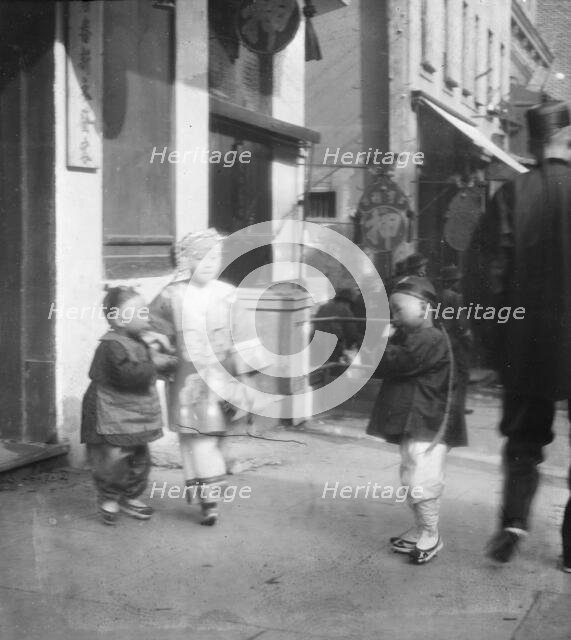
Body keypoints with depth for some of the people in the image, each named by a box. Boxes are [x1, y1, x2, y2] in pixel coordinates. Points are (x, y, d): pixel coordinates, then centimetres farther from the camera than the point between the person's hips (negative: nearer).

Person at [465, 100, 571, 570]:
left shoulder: (512, 195, -5)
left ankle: (514, 518, 2)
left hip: (527, 342, 1)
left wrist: (495, 337, 3)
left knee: (524, 435, 18)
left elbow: (486, 271, -7)